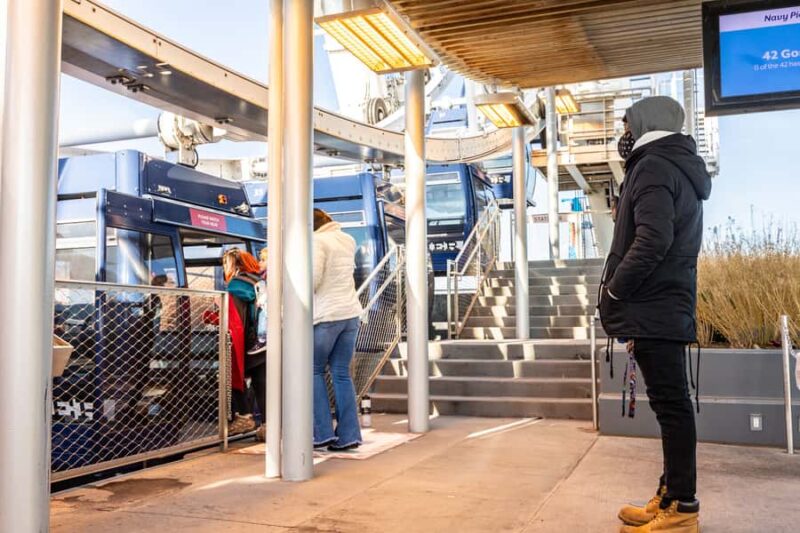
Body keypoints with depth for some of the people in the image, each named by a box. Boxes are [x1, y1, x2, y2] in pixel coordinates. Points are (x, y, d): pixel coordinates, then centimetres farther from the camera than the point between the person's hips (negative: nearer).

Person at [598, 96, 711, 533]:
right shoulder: (679, 168, 21)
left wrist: (614, 289, -14)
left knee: (670, 403, -6)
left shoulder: (653, 167, -11)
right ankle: (671, 498, 20)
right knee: (671, 402, 12)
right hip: (668, 305, 10)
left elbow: (652, 239, -25)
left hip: (651, 307, -10)